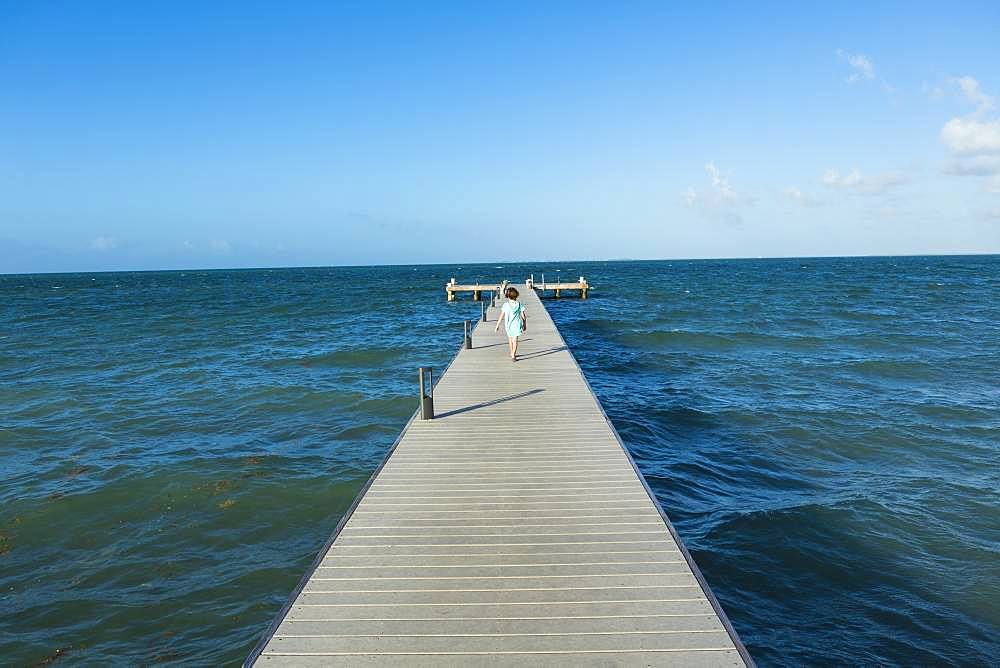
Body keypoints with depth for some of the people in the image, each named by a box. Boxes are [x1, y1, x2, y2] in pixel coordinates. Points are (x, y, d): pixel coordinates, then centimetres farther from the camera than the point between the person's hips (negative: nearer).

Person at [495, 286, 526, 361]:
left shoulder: (505, 305, -8)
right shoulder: (519, 304, -3)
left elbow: (501, 316, -8)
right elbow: (523, 316, 1)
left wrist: (497, 326, -1)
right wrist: (524, 325, 15)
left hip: (508, 325, 0)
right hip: (517, 325, 0)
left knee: (510, 338, 22)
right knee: (515, 340, 0)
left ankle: (512, 353, 37)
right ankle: (513, 356, -16)